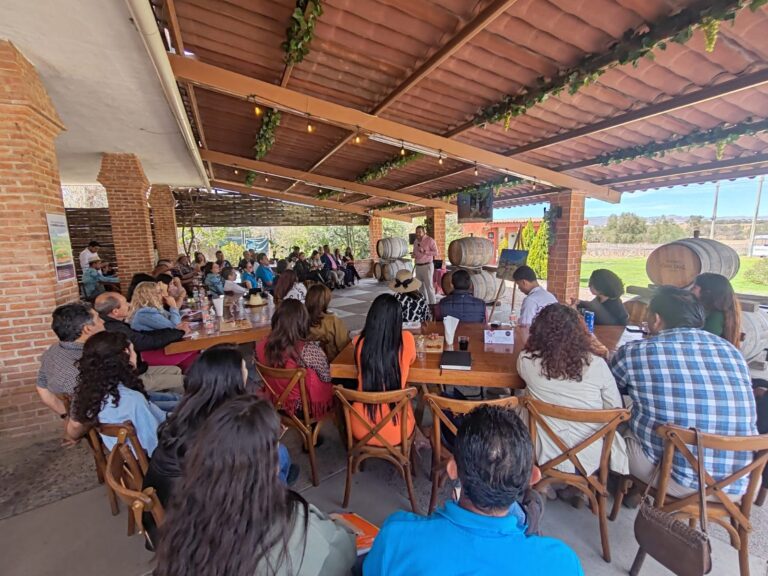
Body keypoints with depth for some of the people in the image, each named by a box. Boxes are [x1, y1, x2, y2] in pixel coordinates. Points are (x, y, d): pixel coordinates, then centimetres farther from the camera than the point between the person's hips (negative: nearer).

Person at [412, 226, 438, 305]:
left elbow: (435, 252, -13)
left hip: (427, 266, -7)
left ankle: (432, 304, 0)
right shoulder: (415, 241, 14)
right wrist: (414, 255, 6)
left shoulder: (430, 240, -7)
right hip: (418, 266, 7)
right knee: (421, 286, 10)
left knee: (429, 286, -7)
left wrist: (424, 251, -22)